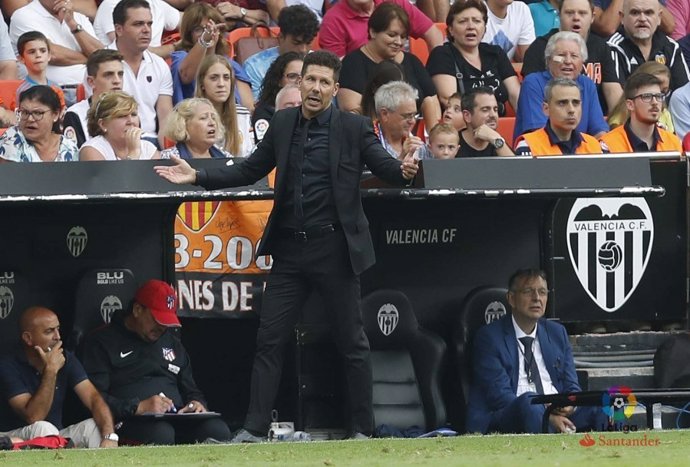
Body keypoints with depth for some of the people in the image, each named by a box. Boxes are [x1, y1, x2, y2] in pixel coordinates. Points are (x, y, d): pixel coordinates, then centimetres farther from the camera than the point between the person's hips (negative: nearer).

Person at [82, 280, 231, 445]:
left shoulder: (172, 343, 28)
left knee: (218, 430, -25)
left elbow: (190, 390, 32)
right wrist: (138, 407, -18)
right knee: (161, 433, -40)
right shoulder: (102, 343, 5)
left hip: (176, 418, 6)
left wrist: (197, 403, 6)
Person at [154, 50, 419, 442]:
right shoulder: (284, 123, 8)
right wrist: (197, 177, 7)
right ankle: (255, 428, 5)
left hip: (335, 248, -4)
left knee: (352, 342, 3)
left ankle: (363, 428, 12)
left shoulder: (354, 128, -4)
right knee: (270, 339, 2)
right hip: (291, 248, 4)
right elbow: (250, 171, 15)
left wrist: (404, 171, -32)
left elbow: (384, 165, -9)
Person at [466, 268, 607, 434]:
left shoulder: (557, 332, 21)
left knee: (600, 412, -26)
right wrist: (549, 418, -21)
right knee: (528, 402, -39)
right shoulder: (489, 337, 2)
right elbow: (500, 395, -9)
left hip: (560, 413, 4)